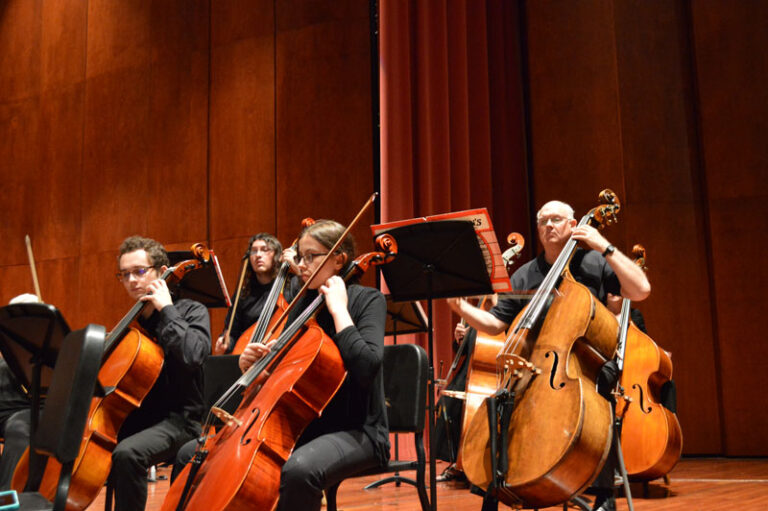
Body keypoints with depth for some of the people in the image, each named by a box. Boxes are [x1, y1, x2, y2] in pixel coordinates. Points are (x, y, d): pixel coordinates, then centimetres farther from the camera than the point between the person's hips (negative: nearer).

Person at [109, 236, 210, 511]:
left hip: (178, 419, -7)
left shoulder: (191, 311, -4)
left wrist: (166, 309, -16)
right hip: (135, 417, 7)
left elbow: (193, 355, -24)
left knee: (127, 453, -32)